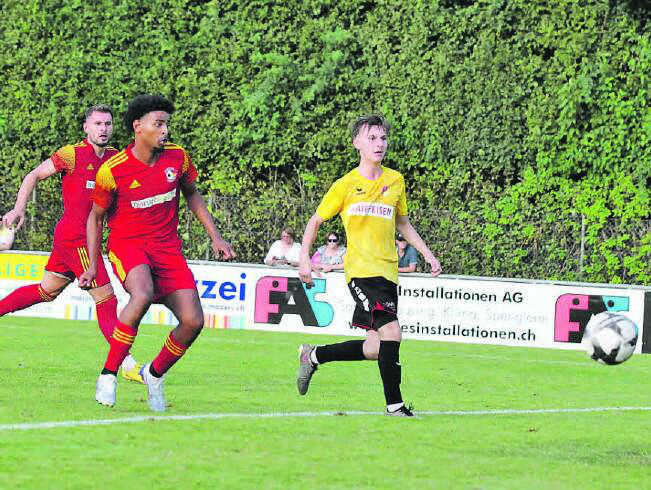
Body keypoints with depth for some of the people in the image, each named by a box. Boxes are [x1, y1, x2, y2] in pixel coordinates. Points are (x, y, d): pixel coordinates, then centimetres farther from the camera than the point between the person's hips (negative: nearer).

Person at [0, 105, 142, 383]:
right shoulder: (72, 154, -9)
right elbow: (34, 176, -1)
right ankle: (127, 365, -7)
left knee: (46, 291, 19)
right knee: (106, 301, -8)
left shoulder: (115, 158, 9)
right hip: (76, 238, -8)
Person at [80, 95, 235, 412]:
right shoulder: (112, 170, -12)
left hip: (167, 247, 4)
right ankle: (108, 375, -26)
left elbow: (191, 195, 17)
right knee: (142, 295, -37)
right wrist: (93, 265, 0)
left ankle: (154, 374, 17)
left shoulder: (177, 157, -2)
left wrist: (215, 237, 10)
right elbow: (96, 216, 3)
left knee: (193, 321, -11)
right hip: (127, 243, -4)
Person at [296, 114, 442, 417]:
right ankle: (394, 404, -13)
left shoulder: (395, 181, 12)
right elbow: (315, 221, 9)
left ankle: (313, 356, 25)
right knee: (391, 331, -22)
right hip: (361, 270, -6)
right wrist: (304, 259, 0)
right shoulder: (345, 185, -1)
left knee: (377, 349, 5)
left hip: (388, 272, 6)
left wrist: (427, 253, 18)